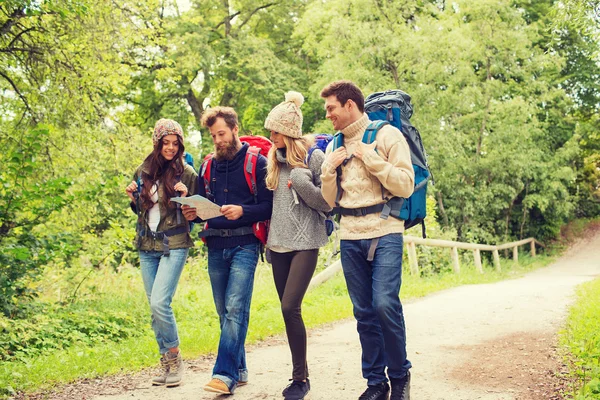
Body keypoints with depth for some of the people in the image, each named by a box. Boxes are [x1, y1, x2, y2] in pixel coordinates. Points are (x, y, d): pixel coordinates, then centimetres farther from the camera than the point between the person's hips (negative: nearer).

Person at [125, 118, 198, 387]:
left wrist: (185, 198, -19)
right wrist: (133, 198, -1)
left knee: (159, 303, -17)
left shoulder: (186, 173, -4)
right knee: (155, 307, 7)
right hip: (147, 246, 5)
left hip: (174, 245, -5)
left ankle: (175, 358, 1)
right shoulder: (143, 171, 8)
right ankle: (166, 362, 19)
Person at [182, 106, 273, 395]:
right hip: (216, 247, 6)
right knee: (224, 312, 10)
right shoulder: (209, 166, 15)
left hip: (244, 244, -6)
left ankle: (225, 374, -14)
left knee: (235, 309, -14)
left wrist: (242, 211, -24)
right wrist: (193, 212, -2)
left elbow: (270, 206, -8)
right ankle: (238, 370, 20)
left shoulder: (256, 162, -3)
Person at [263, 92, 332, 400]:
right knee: (288, 310, 7)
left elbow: (328, 202, -7)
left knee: (290, 307, -15)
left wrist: (302, 184, -18)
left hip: (305, 243, -6)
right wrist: (268, 238, 17)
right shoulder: (274, 160, 12)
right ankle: (300, 374, 17)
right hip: (278, 244, 6)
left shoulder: (314, 157, -6)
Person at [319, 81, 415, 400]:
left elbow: (406, 186, -9)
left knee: (385, 304, -15)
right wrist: (329, 169, 0)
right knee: (364, 311, 5)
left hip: (385, 233, -5)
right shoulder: (335, 146, 15)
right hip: (350, 236, 5)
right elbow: (329, 201, 16)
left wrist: (370, 158, -12)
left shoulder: (387, 134, 0)